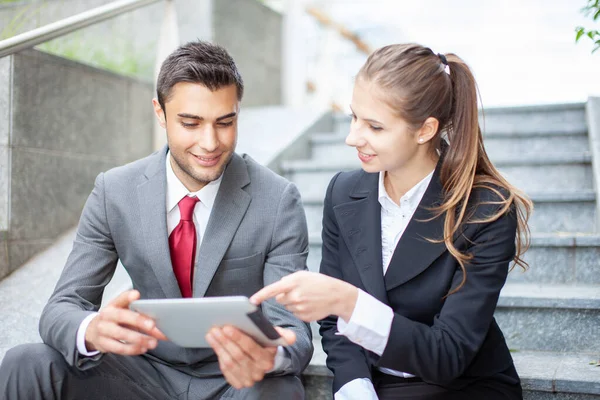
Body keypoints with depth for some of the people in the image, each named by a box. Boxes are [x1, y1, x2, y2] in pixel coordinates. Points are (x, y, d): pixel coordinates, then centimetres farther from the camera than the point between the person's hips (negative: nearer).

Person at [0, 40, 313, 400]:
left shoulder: (278, 201, -14)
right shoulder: (115, 192, -7)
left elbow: (294, 329, -15)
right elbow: (61, 307, -8)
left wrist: (269, 356, -41)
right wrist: (92, 330, -34)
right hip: (148, 370, 3)